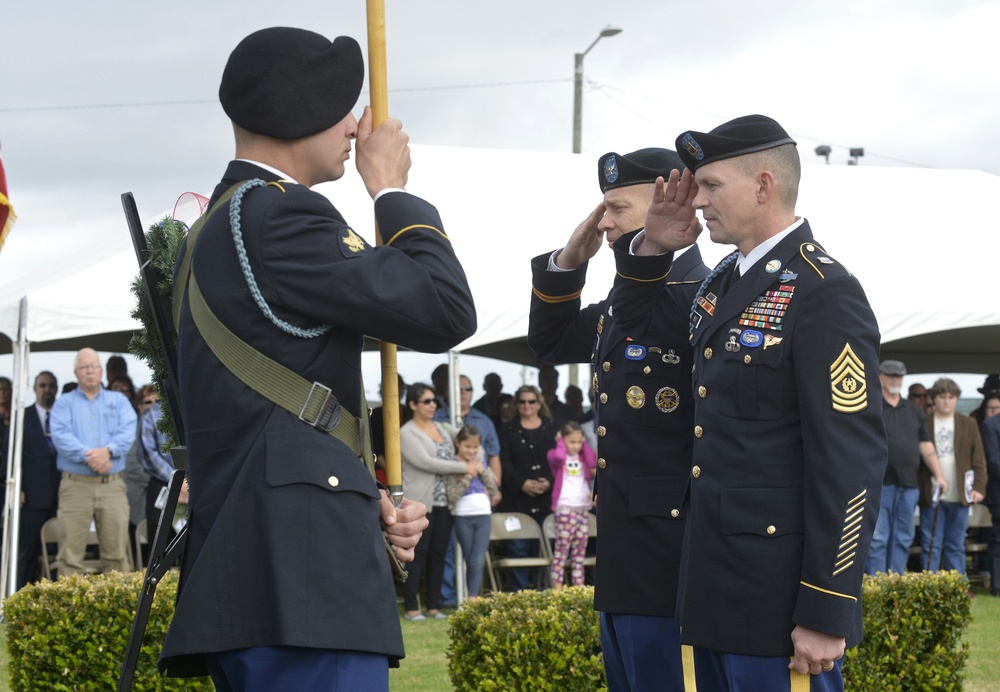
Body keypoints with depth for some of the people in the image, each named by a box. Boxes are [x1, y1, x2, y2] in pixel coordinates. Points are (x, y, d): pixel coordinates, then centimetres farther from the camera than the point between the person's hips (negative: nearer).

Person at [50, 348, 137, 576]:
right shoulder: (64, 403, 12)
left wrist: (108, 450, -17)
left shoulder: (118, 401, 17)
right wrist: (87, 455, -18)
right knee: (70, 554, -6)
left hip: (112, 486, 1)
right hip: (76, 486, -1)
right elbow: (60, 435, -5)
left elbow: (128, 432, 1)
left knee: (117, 553, -2)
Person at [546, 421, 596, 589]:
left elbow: (593, 463, -5)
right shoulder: (555, 455, 1)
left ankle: (579, 586, 8)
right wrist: (560, 442, -5)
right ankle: (556, 588, -11)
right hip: (565, 507, -6)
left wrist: (584, 444, 2)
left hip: (584, 507, 6)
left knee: (580, 549, 6)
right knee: (562, 548, -10)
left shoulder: (583, 457, 16)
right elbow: (559, 456, -23)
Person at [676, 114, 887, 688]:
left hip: (778, 597, -9)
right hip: (717, 592, 9)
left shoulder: (825, 293, -15)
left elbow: (854, 463, -19)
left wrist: (827, 616, -20)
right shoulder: (725, 281, 13)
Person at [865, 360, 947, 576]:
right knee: (877, 539, -6)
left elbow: (926, 446, 16)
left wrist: (939, 475, 8)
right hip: (879, 483, -5)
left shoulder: (914, 411, 17)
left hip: (908, 484, 5)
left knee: (903, 538, 7)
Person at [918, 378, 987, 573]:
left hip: (959, 497, 2)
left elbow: (979, 459, 9)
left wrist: (979, 487, -2)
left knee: (956, 547, 7)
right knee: (931, 547, 0)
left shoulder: (969, 424, 10)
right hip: (931, 497, -2)